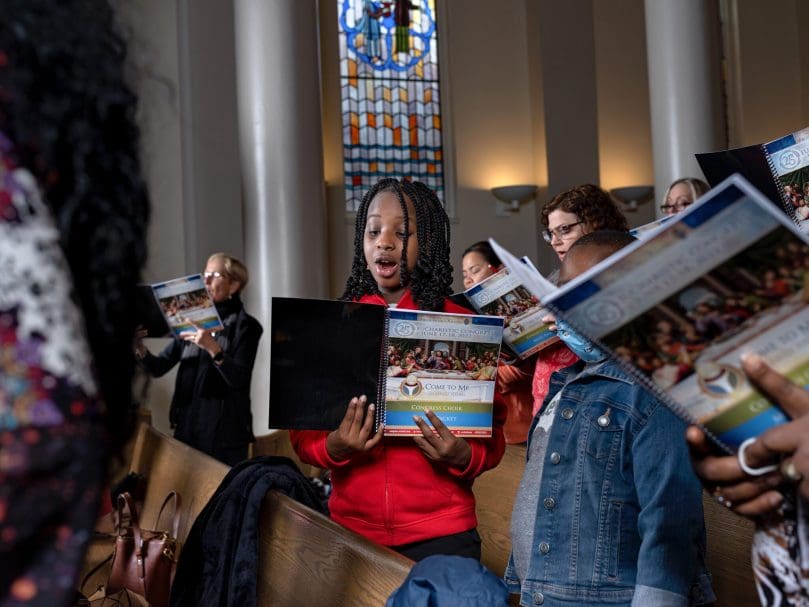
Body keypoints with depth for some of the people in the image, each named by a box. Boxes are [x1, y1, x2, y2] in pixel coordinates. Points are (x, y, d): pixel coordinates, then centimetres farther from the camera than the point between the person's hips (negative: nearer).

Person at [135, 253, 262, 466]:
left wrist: (213, 348, -26)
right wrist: (139, 347, -9)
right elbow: (158, 368, 10)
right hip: (187, 426, 5)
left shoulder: (245, 326, -2)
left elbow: (239, 379, -13)